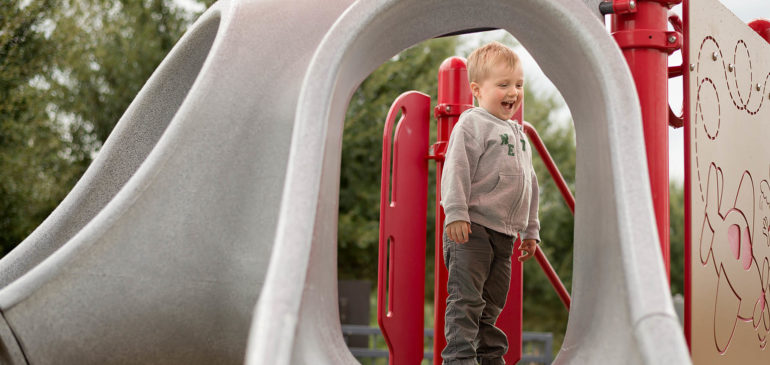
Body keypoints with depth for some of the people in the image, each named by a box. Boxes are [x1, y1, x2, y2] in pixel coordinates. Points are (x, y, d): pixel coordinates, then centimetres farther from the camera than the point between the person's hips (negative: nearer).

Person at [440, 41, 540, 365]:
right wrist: (455, 213, -22)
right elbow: (457, 169, -13)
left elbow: (528, 181, 25)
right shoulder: (472, 124, -5)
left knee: (493, 302, 13)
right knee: (466, 298, -9)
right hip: (473, 228, -7)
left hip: (504, 232, 8)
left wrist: (530, 229, 25)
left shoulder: (519, 133, 20)